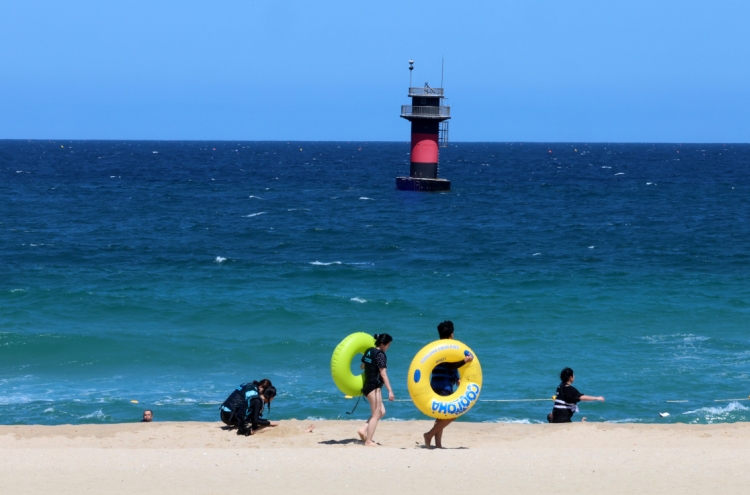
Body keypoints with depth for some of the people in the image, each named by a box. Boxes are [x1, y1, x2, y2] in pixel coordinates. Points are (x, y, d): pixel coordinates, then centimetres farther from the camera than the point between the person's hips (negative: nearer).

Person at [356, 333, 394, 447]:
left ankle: (363, 430, 7)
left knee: (381, 412, 15)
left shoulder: (369, 351, 10)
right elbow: (383, 374, -18)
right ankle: (368, 441, -3)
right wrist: (390, 390, -19)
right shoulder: (380, 354, -15)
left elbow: (362, 366, 23)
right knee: (376, 415, -3)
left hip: (367, 385, 9)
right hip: (374, 386, -9)